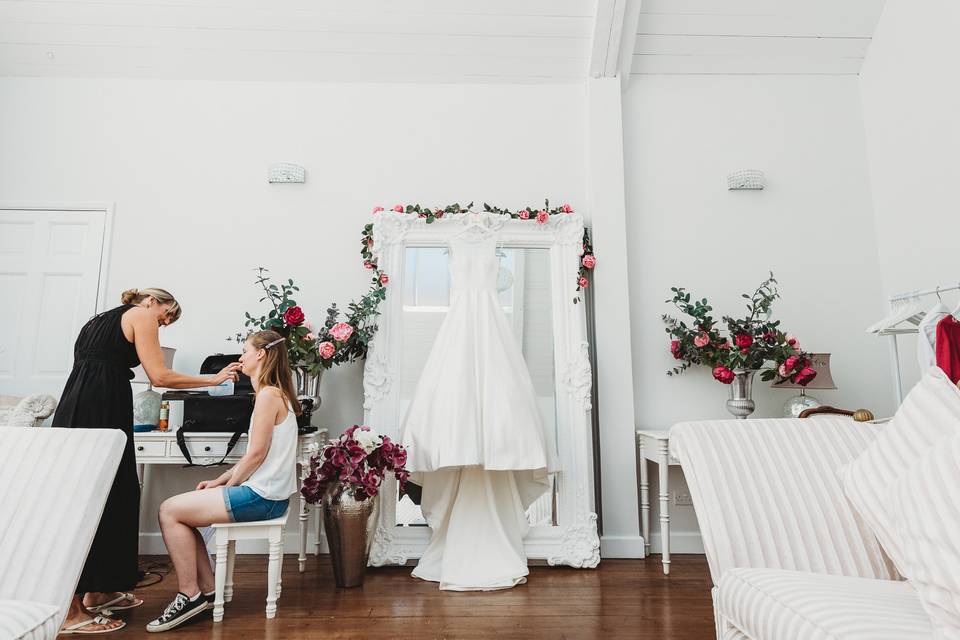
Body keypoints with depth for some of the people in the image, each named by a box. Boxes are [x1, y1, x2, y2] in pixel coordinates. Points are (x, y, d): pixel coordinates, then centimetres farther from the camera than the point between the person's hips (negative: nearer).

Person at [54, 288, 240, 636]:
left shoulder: (102, 319, 27)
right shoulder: (140, 315, 1)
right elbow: (160, 376, -6)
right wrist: (215, 378, 2)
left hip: (74, 410, 9)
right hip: (100, 413, -9)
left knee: (111, 497, 13)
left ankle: (95, 592, 24)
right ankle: (70, 612, 2)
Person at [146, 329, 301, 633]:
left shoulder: (268, 394, -16)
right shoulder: (275, 393, 16)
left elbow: (256, 454, -18)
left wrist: (226, 486, -5)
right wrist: (220, 481, 13)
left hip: (260, 497, -10)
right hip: (264, 492, 10)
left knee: (170, 511, -4)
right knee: (179, 509, 13)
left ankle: (190, 594, 5)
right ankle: (207, 590, 15)